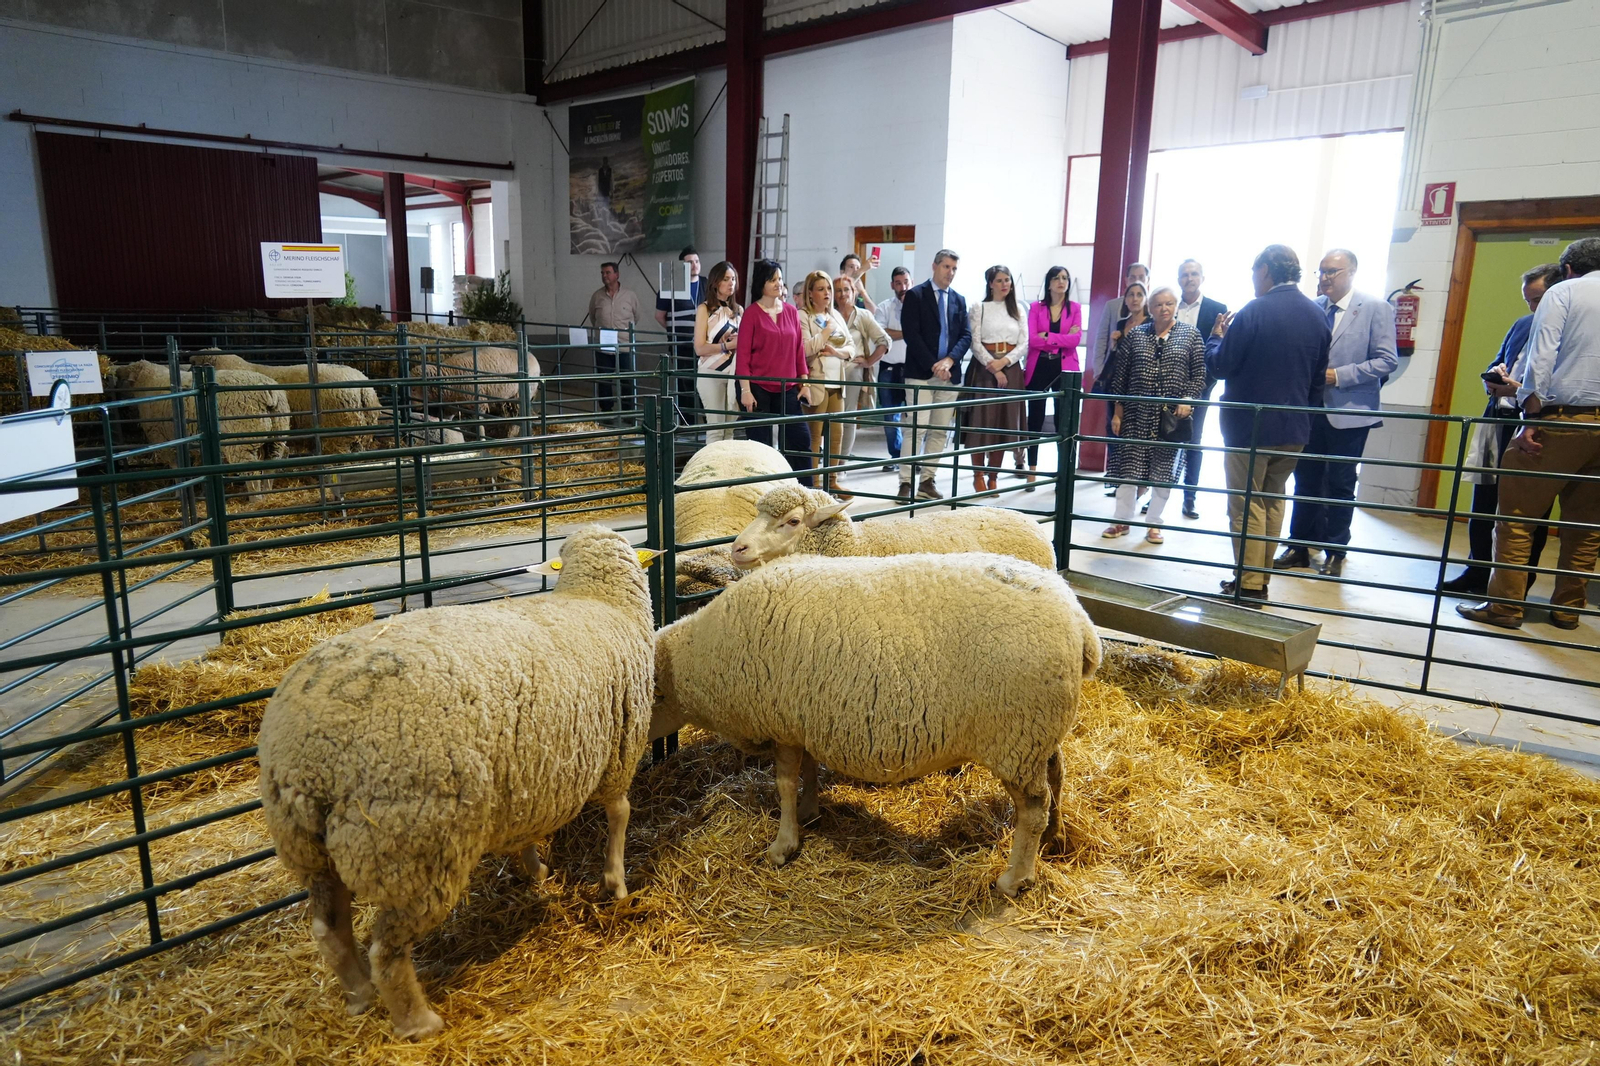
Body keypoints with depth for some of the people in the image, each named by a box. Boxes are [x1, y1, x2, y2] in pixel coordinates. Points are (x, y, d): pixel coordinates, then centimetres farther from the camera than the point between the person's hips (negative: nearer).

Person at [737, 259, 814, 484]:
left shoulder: (791, 311, 9)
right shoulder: (751, 313, -4)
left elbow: (799, 349, 13)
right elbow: (742, 354, -7)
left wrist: (804, 380, 7)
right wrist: (745, 390, -13)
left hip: (786, 388, 4)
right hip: (758, 389, -4)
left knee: (801, 439, 2)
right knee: (761, 446, 2)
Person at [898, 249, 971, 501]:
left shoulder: (959, 300, 15)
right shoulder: (915, 296, 0)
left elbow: (966, 336, 8)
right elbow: (911, 335, -8)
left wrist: (949, 360, -10)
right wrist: (933, 365, -13)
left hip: (949, 373, 5)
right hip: (920, 373, -5)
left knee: (940, 431, 5)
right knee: (917, 429, -10)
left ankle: (927, 480, 12)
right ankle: (907, 482, -7)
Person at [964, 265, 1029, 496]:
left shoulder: (1018, 310, 12)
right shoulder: (980, 308, 2)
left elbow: (1024, 344, 6)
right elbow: (975, 343, -5)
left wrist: (1004, 362, -11)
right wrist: (992, 367, -15)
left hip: (1011, 369, 3)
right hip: (984, 369, -3)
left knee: (1004, 422, 3)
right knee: (981, 420, -4)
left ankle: (993, 477, 9)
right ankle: (978, 475, 4)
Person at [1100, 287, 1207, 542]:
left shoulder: (1191, 335, 4)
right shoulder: (1134, 335, 5)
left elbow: (1199, 374, 3)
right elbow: (1120, 375, 5)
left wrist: (1187, 400, -12)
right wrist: (1117, 412, 2)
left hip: (1172, 416, 0)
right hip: (1136, 415, 1)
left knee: (1163, 470, 5)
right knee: (1128, 467, 2)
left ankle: (1155, 523, 16)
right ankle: (1122, 520, 14)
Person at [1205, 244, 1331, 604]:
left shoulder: (1255, 311, -15)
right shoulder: (1317, 315, 6)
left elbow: (1219, 366, -12)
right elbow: (1319, 377, 13)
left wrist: (1217, 337, 6)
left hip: (1250, 426, -6)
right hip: (1294, 428, 6)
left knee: (1246, 506, 1)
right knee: (1272, 504, 17)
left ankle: (1249, 587, 4)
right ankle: (1261, 578, 23)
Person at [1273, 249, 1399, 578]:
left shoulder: (1376, 309, -6)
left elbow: (1387, 361, -10)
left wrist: (1340, 375, -18)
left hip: (1349, 412, -4)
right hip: (1311, 410, 4)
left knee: (1340, 485, 6)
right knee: (1306, 480, 11)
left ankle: (1335, 552, 18)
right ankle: (1299, 545, 22)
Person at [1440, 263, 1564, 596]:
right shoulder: (1522, 325, 13)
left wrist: (1521, 390, -24)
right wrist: (1493, 377, 2)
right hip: (1498, 424, 7)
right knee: (1483, 506, 13)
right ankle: (1477, 574, 27)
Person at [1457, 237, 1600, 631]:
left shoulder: (1564, 292, 2)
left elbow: (1542, 357, -10)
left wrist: (1531, 419, -12)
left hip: (1563, 419, -6)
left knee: (1517, 515, -1)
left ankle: (1504, 606, 0)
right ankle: (1568, 608, 20)